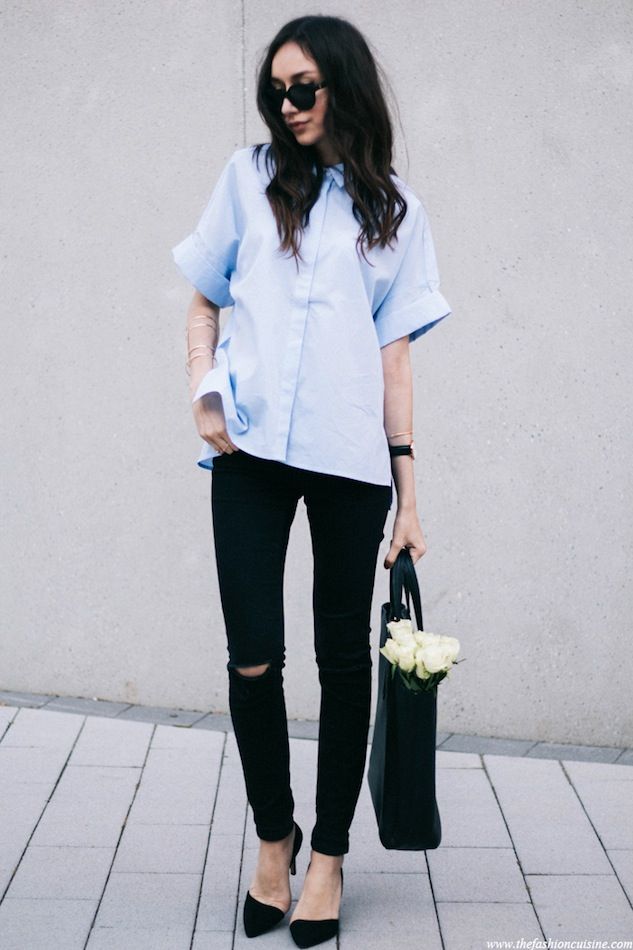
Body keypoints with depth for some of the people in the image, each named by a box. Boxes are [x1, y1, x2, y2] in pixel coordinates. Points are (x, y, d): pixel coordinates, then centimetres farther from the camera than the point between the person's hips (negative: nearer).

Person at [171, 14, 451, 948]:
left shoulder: (394, 208, 10)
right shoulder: (250, 176, 12)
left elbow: (394, 354, 7)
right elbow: (204, 300, 17)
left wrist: (408, 495, 2)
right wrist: (205, 391, -2)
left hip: (350, 455, 0)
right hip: (251, 449, 1)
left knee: (344, 657, 5)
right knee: (253, 657, -1)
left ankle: (328, 853, 19)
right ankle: (273, 837, 20)